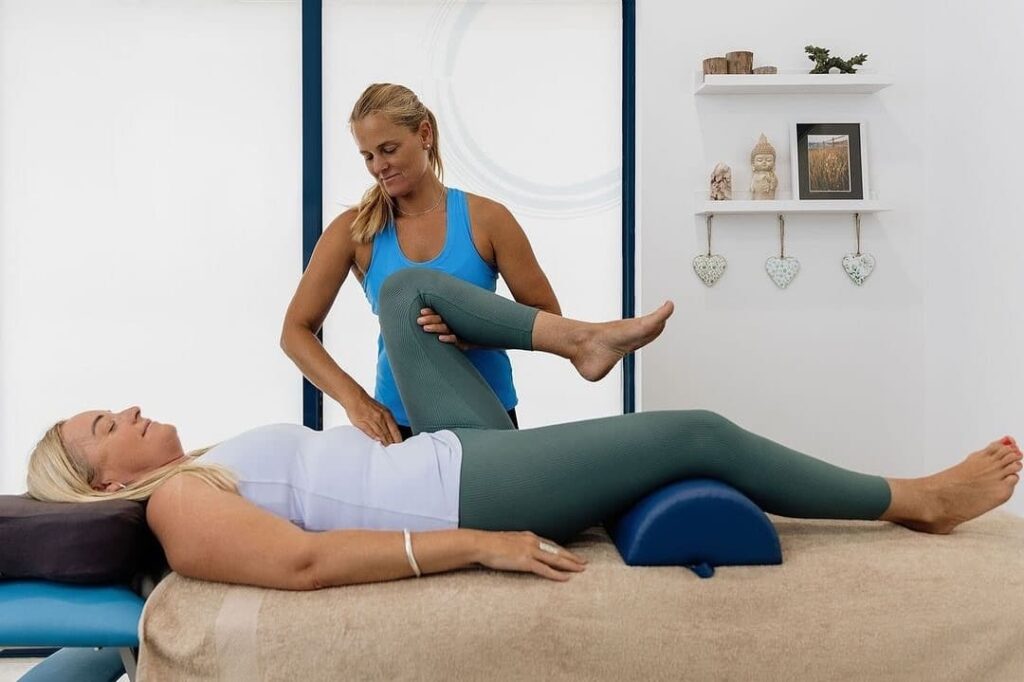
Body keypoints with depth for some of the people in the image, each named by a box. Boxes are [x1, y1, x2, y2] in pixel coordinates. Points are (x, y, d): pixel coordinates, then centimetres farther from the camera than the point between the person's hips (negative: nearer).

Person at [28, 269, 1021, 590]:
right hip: (464, 490, -10)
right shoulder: (180, 507, -8)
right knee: (698, 433, -11)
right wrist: (476, 545, -30)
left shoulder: (210, 470, 20)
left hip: (461, 454, 10)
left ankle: (586, 339, 12)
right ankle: (912, 500, 9)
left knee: (406, 288, 17)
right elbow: (303, 559, -24)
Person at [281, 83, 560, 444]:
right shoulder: (354, 230, -5)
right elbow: (296, 330, -7)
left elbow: (547, 316, -5)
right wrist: (354, 399, -23)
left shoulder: (485, 218, -8)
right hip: (398, 422, 1)